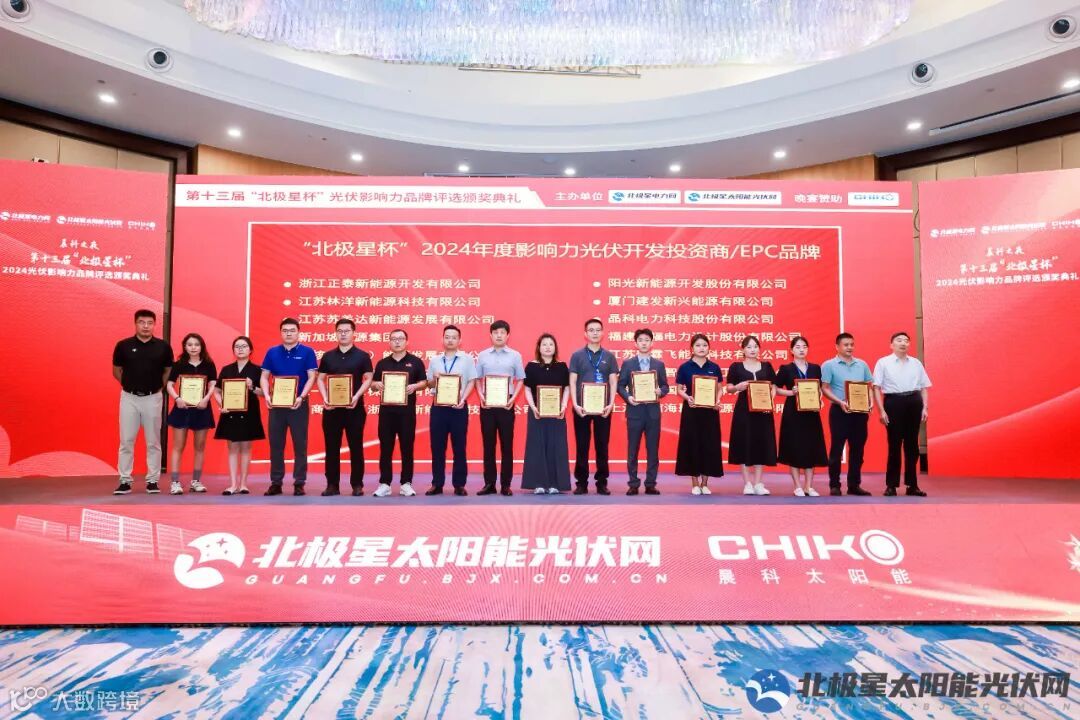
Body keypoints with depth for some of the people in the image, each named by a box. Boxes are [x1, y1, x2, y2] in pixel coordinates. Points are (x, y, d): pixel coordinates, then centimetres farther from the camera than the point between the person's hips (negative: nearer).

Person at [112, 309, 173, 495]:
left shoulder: (163, 346, -1)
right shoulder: (123, 345, -1)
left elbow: (168, 371, 10)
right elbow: (116, 370, 11)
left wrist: (159, 387, 2)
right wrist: (129, 385, 6)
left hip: (153, 398, 0)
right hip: (129, 398, 0)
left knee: (153, 442, 6)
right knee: (126, 441, 3)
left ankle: (152, 480, 13)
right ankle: (125, 481, 10)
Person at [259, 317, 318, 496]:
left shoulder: (307, 352, -1)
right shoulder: (272, 352, 7)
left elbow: (311, 377, -6)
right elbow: (264, 377, 7)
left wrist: (301, 397, -19)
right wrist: (266, 395, -11)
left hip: (298, 404, -3)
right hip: (276, 404, 3)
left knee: (300, 444, 1)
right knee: (275, 444, 7)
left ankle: (299, 483, 8)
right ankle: (276, 482, 15)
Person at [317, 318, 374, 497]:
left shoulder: (362, 356, 2)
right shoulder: (328, 356, 9)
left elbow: (368, 379, -2)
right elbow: (320, 379, 10)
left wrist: (356, 397, -16)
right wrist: (325, 398, -6)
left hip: (354, 407, -2)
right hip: (331, 407, 3)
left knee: (356, 447, 2)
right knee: (331, 447, 5)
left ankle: (357, 484, 9)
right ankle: (332, 484, 12)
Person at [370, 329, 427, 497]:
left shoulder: (415, 361, 4)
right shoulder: (382, 363, 11)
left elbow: (424, 382, 5)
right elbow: (373, 385, 14)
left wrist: (415, 386, -16)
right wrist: (376, 384, -9)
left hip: (407, 410, -2)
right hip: (386, 409, 2)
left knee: (407, 447, 3)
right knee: (385, 448, 3)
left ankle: (406, 483, 10)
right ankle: (384, 483, 10)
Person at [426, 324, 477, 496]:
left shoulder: (467, 359, 4)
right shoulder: (434, 360, 11)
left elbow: (472, 381, 0)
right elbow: (428, 384, 13)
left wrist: (463, 399, -13)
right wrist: (434, 379, -9)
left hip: (458, 407, -2)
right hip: (438, 407, 2)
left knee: (459, 447, 3)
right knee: (437, 447, 4)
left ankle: (459, 484, 10)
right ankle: (437, 484, 13)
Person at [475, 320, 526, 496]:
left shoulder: (515, 355, 4)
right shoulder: (482, 355, 7)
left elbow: (520, 380, 5)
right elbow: (477, 379, 10)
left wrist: (513, 398, -8)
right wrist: (481, 396, -6)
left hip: (506, 404, -1)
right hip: (487, 404, 1)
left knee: (507, 444, 2)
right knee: (488, 444, 5)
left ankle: (506, 484, 8)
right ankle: (489, 483, 11)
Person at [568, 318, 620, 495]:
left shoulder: (609, 356, 7)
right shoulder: (577, 355, 3)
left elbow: (613, 381, 4)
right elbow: (572, 381, 0)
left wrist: (611, 404, -8)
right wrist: (575, 404, -10)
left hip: (603, 407, 1)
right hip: (582, 407, -1)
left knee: (602, 445, 6)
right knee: (582, 446, 4)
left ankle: (602, 483, 14)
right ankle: (581, 482, 12)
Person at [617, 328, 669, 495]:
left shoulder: (659, 364, 9)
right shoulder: (628, 364, 4)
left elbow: (666, 386, 9)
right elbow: (620, 386, 3)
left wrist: (660, 391, -13)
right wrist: (627, 397, -15)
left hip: (653, 411, 2)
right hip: (635, 411, -1)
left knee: (653, 449, 4)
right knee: (632, 450, 2)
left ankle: (650, 484, 12)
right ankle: (633, 484, 10)